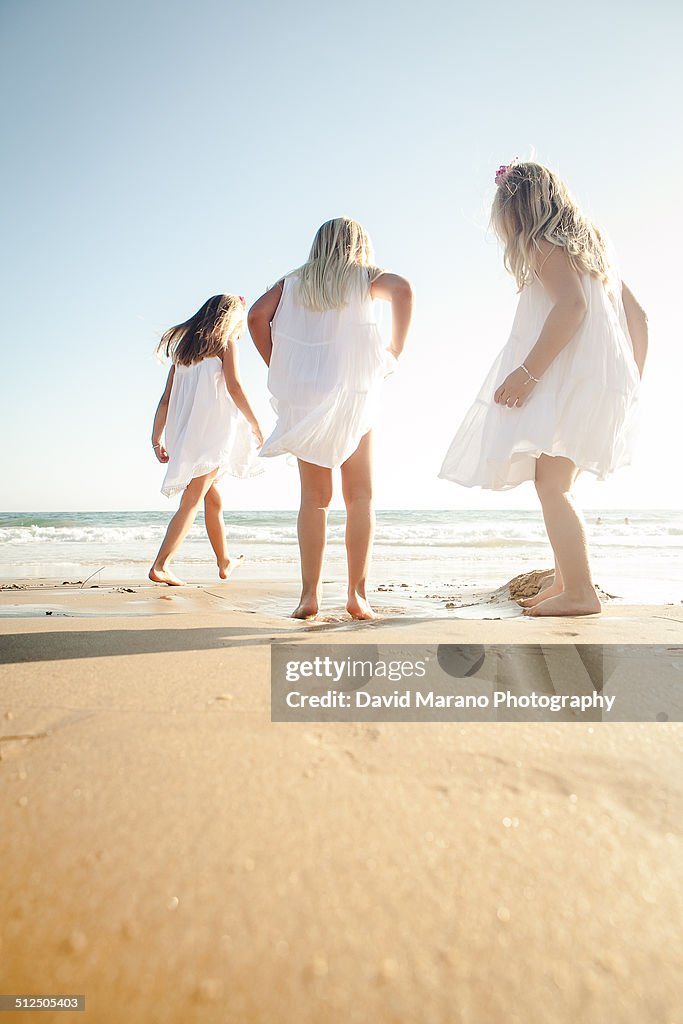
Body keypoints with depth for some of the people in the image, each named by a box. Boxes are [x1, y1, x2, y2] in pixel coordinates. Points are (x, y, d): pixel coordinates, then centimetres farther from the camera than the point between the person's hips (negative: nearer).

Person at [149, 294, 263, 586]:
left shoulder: (185, 348, 19)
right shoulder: (226, 342, 3)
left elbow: (166, 398, 14)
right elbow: (234, 387, -10)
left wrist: (156, 438, 13)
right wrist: (256, 426, -4)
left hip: (185, 432, 7)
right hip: (212, 430, -7)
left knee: (213, 499, 18)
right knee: (191, 502, -9)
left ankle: (225, 562, 30)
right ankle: (160, 565, -15)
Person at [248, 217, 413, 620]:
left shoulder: (294, 282, 17)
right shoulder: (364, 277, 11)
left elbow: (257, 315, 3)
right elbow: (402, 288, -9)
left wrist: (280, 370, 8)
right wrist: (395, 351, -3)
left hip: (302, 398, 2)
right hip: (351, 395, -2)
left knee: (314, 497, 4)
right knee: (360, 496, 3)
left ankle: (310, 594, -1)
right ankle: (358, 594, -3)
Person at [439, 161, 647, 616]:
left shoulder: (544, 245, -2)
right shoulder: (590, 244, 25)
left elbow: (571, 305, -21)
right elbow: (637, 315, 23)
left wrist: (526, 372, -23)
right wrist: (631, 384, 25)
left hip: (572, 378, -9)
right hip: (605, 384, 9)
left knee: (551, 484, -12)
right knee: (556, 484, 13)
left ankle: (580, 592, -13)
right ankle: (566, 580, 19)